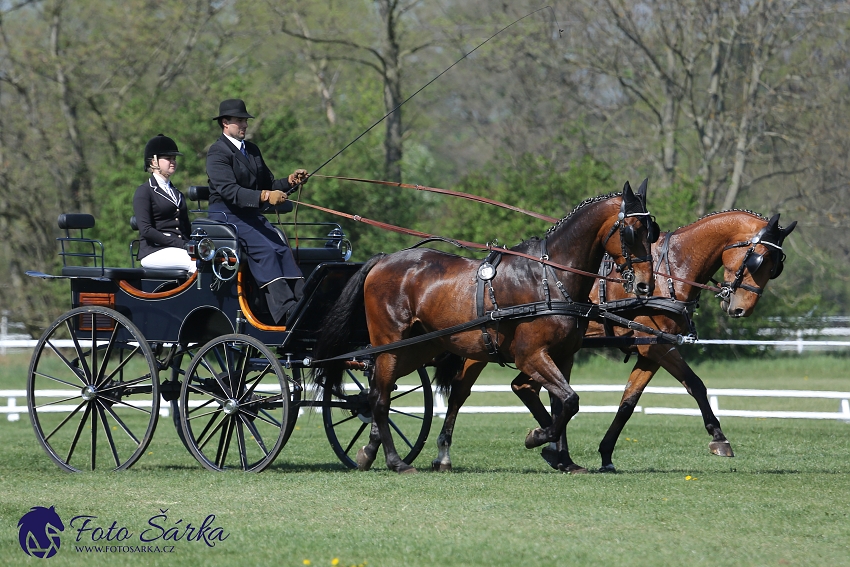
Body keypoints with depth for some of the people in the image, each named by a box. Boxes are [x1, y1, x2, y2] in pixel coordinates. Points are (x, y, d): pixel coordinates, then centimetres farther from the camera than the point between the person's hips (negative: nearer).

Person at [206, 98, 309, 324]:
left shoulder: (252, 150, 19)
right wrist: (264, 196, -33)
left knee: (282, 248, -17)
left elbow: (268, 184, 20)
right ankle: (286, 310, -36)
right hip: (227, 215, -7)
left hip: (253, 216, 7)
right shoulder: (217, 153, -8)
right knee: (264, 250, -27)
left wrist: (290, 181, -1)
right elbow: (228, 190, -22)